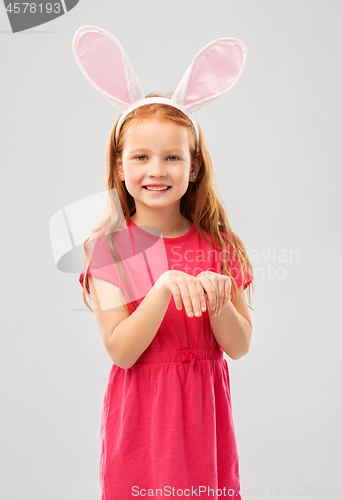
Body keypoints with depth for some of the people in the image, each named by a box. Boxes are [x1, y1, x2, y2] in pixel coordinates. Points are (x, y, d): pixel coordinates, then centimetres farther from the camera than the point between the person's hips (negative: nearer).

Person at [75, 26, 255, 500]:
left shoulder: (220, 245, 1)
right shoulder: (109, 247, -7)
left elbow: (239, 346, -2)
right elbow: (121, 351, -15)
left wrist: (216, 301, -22)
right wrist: (166, 287, -28)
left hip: (204, 407, 2)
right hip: (142, 408, -2)